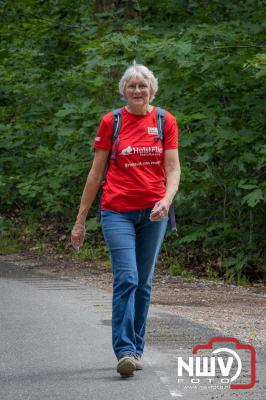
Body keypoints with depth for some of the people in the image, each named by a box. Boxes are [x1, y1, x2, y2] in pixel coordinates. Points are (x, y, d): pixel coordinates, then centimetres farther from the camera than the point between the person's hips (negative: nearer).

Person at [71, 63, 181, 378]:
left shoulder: (165, 121, 5)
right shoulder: (111, 122, 2)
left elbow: (173, 169, 2)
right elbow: (96, 173, 5)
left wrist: (166, 199, -19)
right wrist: (80, 220, 5)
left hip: (152, 213, 2)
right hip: (118, 212, -2)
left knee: (143, 283, 9)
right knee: (126, 279, -15)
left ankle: (136, 349, 18)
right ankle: (125, 352, -18)